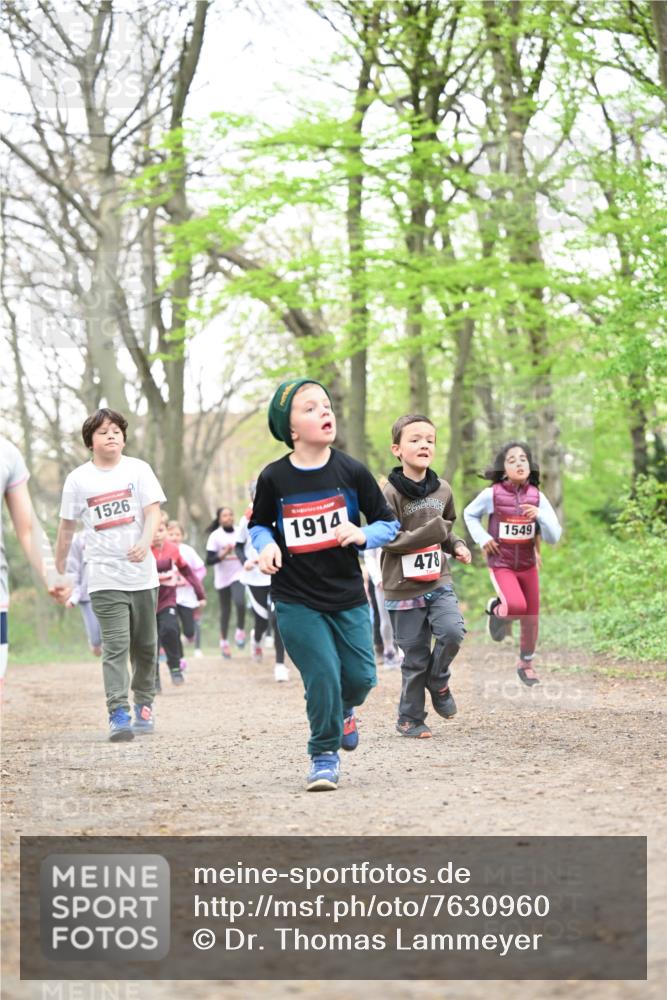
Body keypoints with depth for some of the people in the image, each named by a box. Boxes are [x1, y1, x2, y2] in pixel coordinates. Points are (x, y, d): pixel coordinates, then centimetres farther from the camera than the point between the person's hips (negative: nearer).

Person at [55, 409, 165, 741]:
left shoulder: (138, 470, 2)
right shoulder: (78, 479, 3)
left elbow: (153, 511, -5)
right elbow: (67, 526, 10)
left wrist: (145, 542, -25)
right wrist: (59, 569, 12)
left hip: (142, 573, 2)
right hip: (105, 578, -2)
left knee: (145, 646, 11)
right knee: (115, 647, -11)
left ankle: (143, 704, 29)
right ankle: (118, 714, -15)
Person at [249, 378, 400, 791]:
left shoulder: (352, 471, -5)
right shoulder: (274, 478, -6)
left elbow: (389, 523, 3)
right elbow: (259, 524, 11)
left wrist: (362, 534, -17)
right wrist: (266, 545, -10)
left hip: (348, 596, 2)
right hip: (297, 601, -2)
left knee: (361, 676, 4)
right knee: (322, 678, -8)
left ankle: (343, 710, 41)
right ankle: (324, 754, 13)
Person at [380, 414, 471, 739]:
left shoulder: (442, 490, 5)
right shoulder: (390, 493, -12)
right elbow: (389, 539, -17)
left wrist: (456, 545, 3)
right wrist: (432, 532, -22)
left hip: (438, 580, 4)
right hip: (403, 587, -4)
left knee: (453, 630, -18)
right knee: (415, 656, 1)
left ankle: (437, 680, 11)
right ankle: (410, 719, 18)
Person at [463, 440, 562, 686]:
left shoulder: (536, 496, -7)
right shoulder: (492, 494, -13)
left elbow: (553, 537, -7)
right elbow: (469, 514, 6)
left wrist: (540, 515, -24)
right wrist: (482, 538, -8)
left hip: (528, 565, 3)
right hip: (501, 565, -3)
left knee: (531, 618, 10)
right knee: (516, 606, -27)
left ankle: (526, 663, 35)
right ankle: (497, 609, 9)